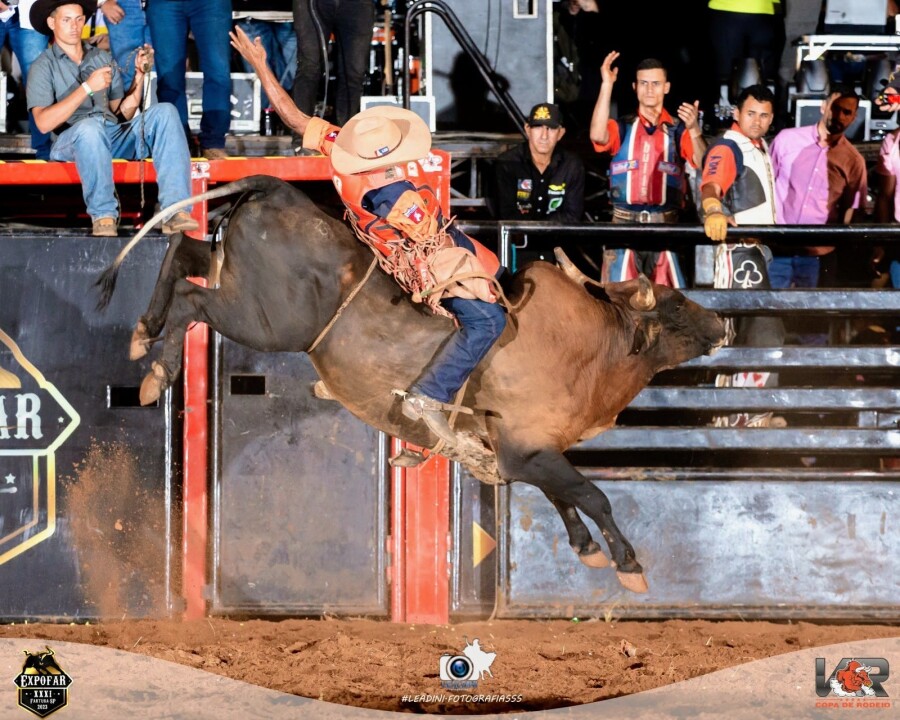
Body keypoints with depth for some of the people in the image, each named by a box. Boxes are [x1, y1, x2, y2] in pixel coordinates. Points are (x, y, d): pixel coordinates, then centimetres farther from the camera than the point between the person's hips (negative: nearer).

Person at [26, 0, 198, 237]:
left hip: (115, 138, 5)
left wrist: (139, 76, 5)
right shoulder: (44, 66, 8)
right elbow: (43, 123, -8)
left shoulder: (102, 58, 23)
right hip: (71, 142, -5)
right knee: (90, 126, -39)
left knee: (164, 112, -20)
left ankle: (174, 211, -34)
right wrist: (87, 87, -13)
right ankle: (103, 216, -32)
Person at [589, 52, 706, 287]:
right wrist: (607, 85, -17)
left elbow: (702, 165, -8)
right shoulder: (622, 128, 10)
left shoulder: (678, 131, 7)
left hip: (666, 224, 0)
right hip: (624, 223, 1)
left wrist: (694, 129, -28)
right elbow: (598, 135, -12)